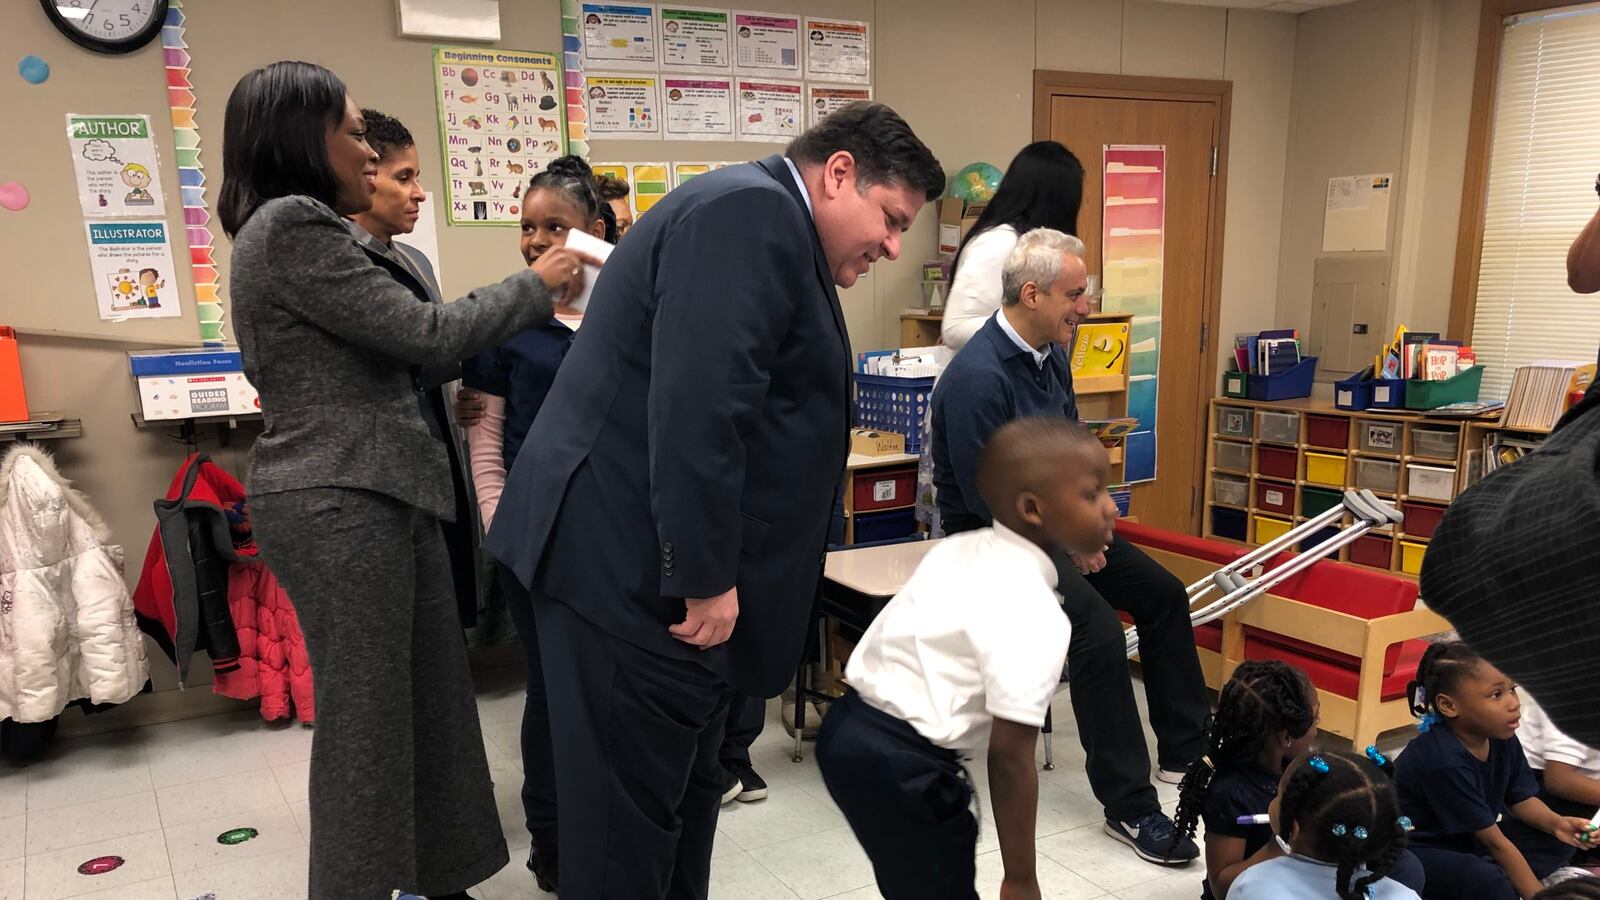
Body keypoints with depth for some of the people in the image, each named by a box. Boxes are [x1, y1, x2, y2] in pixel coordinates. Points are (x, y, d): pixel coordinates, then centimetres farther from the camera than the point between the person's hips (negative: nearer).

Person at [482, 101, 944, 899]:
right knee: (631, 801, 2)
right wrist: (706, 575, -22)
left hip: (651, 560, 11)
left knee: (678, 789, 18)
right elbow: (697, 405, -26)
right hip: (635, 562, -11)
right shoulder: (752, 211, -15)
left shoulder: (768, 227, 19)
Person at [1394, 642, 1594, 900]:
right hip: (1413, 854, -8)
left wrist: (1555, 823, -15)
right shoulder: (1444, 762, -31)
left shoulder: (1501, 737, -8)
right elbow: (1495, 842, -24)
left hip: (1464, 842, 9)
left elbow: (1520, 799, 6)